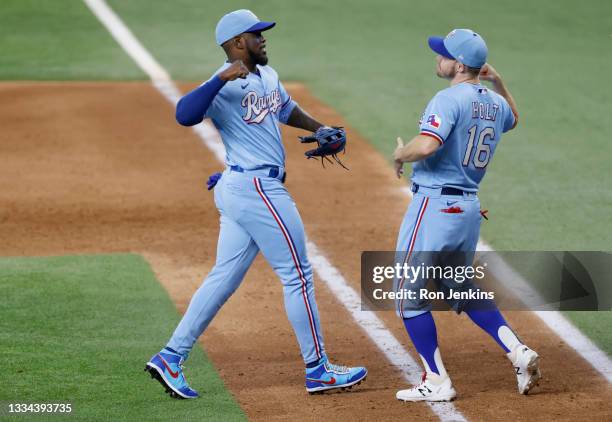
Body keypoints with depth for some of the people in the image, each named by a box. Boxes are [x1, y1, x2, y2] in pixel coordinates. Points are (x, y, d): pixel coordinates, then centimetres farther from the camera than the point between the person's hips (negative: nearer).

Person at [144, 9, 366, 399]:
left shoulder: (267, 76, 14)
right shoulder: (226, 85, -16)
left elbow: (286, 108, 33)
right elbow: (185, 115, -32)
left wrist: (319, 129, 19)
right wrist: (222, 78, -36)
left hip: (240, 191, 10)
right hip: (257, 189, -10)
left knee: (224, 279, 10)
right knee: (298, 276, -1)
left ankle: (171, 358, 11)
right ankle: (318, 370, 8)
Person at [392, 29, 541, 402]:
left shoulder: (450, 99, -16)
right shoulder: (495, 103, 11)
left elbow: (426, 145, -30)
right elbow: (514, 118, 36)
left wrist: (400, 154, -10)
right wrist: (498, 82, 27)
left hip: (435, 203, -9)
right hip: (470, 207, 9)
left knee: (411, 296, 2)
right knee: (460, 289, 23)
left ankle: (438, 383, 3)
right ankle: (517, 351, 8)